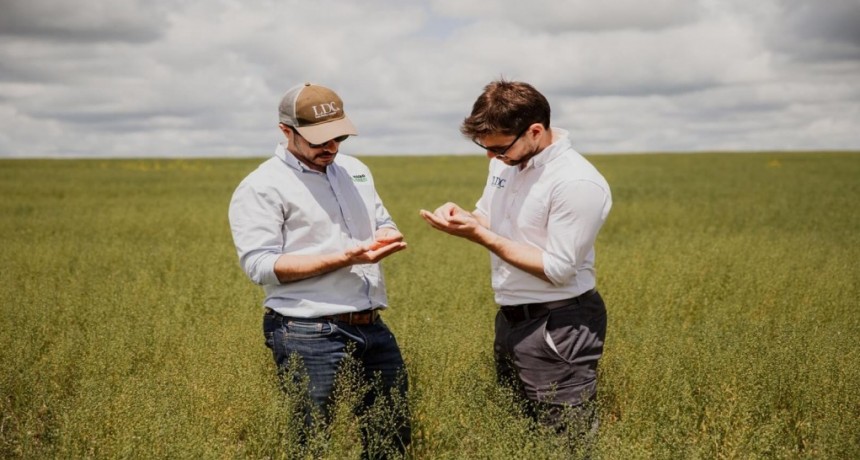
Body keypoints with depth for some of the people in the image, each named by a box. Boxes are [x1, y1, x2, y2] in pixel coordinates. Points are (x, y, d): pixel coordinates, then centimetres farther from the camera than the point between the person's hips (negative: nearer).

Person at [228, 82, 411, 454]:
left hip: (374, 329, 7)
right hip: (311, 337, -7)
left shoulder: (355, 170, 14)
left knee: (396, 436, 14)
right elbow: (261, 265, -16)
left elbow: (385, 224, 26)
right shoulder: (261, 187, -8)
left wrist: (388, 237, -1)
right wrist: (343, 258, -22)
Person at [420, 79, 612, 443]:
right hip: (510, 319, 9)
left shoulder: (578, 183, -23)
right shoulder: (505, 163, 5)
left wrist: (479, 235, -24)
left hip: (558, 329, -9)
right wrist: (461, 218, -7)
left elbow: (558, 270, -23)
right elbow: (489, 223, 18)